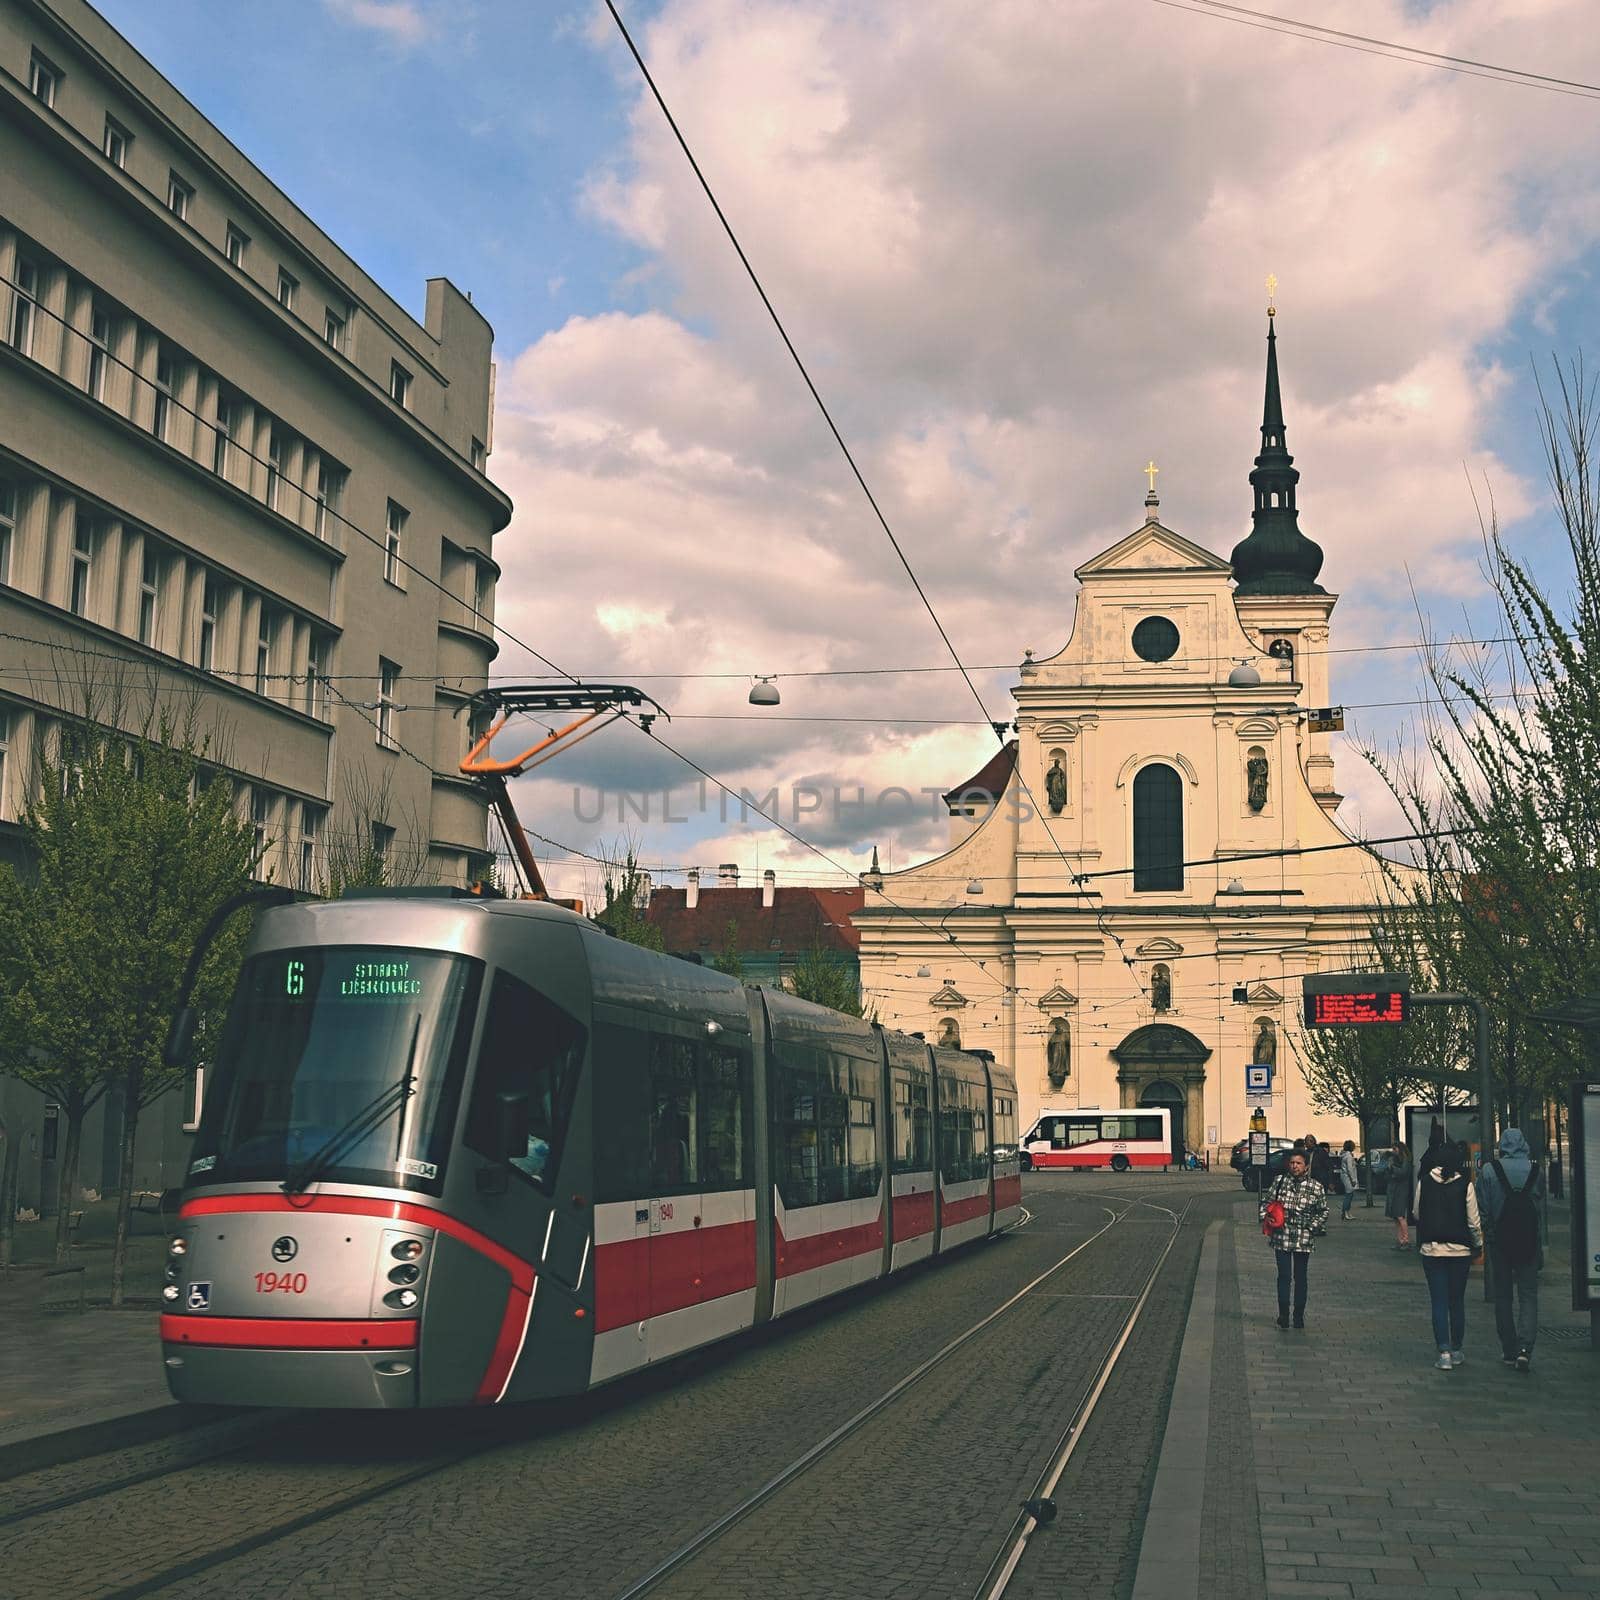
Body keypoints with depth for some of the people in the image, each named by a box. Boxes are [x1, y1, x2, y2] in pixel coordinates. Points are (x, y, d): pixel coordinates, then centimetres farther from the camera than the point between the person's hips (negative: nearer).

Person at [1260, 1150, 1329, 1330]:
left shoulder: (1316, 1187, 1)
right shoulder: (1279, 1181, 3)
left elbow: (1323, 1212, 9)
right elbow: (1266, 1202, 11)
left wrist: (1314, 1227, -3)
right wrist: (1266, 1219, -4)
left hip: (1303, 1239, 0)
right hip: (1282, 1237, 0)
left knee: (1300, 1278, 9)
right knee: (1284, 1276, -3)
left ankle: (1299, 1315, 19)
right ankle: (1283, 1314, 4)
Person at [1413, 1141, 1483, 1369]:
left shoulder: (1424, 1182, -5)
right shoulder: (1464, 1185, -8)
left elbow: (1416, 1213, 5)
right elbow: (1473, 1222, -4)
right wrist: (1478, 1246, 10)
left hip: (1432, 1249, 0)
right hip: (1460, 1250, 0)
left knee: (1439, 1302, 3)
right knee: (1457, 1301, 13)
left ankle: (1444, 1352, -6)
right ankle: (1456, 1351, 20)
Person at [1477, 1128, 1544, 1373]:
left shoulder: (1489, 1171, -7)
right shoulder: (1536, 1171, -3)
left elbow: (1482, 1209, -5)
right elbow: (1541, 1210, 4)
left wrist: (1483, 1235, 7)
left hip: (1500, 1240, 0)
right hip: (1529, 1240, 1)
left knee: (1502, 1296, 10)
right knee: (1528, 1295, 4)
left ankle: (1509, 1352, 13)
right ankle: (1525, 1348, -13)